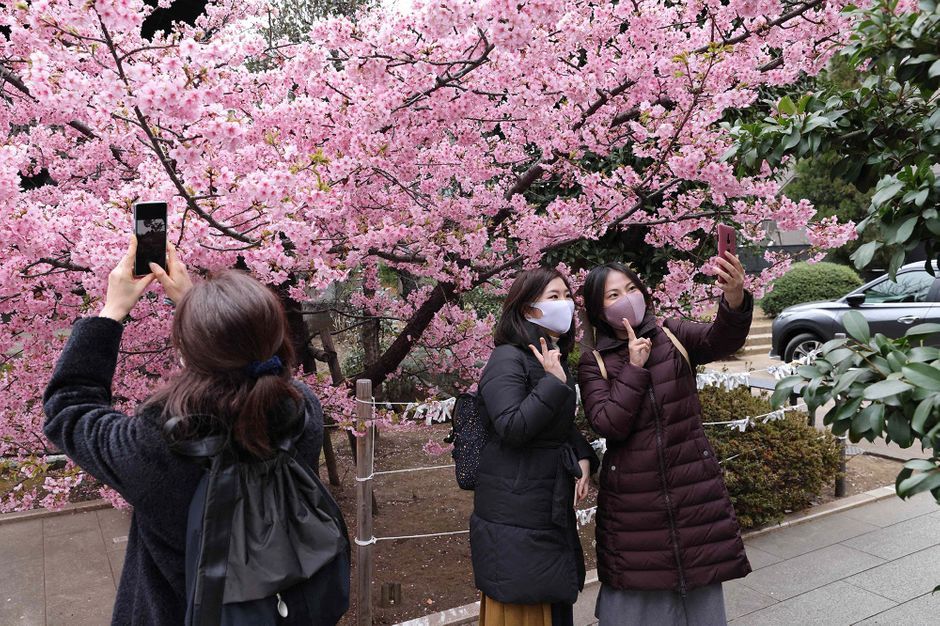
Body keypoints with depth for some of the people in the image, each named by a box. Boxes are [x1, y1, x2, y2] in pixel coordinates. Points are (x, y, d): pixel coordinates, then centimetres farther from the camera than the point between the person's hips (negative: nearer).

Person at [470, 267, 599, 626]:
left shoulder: (558, 361, 13)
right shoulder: (508, 359, -15)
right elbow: (511, 428, -25)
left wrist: (583, 457, 5)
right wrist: (554, 383, -24)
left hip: (555, 508, 8)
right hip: (514, 513, -8)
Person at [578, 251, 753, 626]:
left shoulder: (674, 336, 1)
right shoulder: (593, 363, -2)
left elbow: (721, 340, -20)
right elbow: (608, 425, -14)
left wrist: (735, 300, -40)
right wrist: (634, 367, -15)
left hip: (694, 489, 1)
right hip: (634, 499, -1)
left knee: (699, 595, 11)